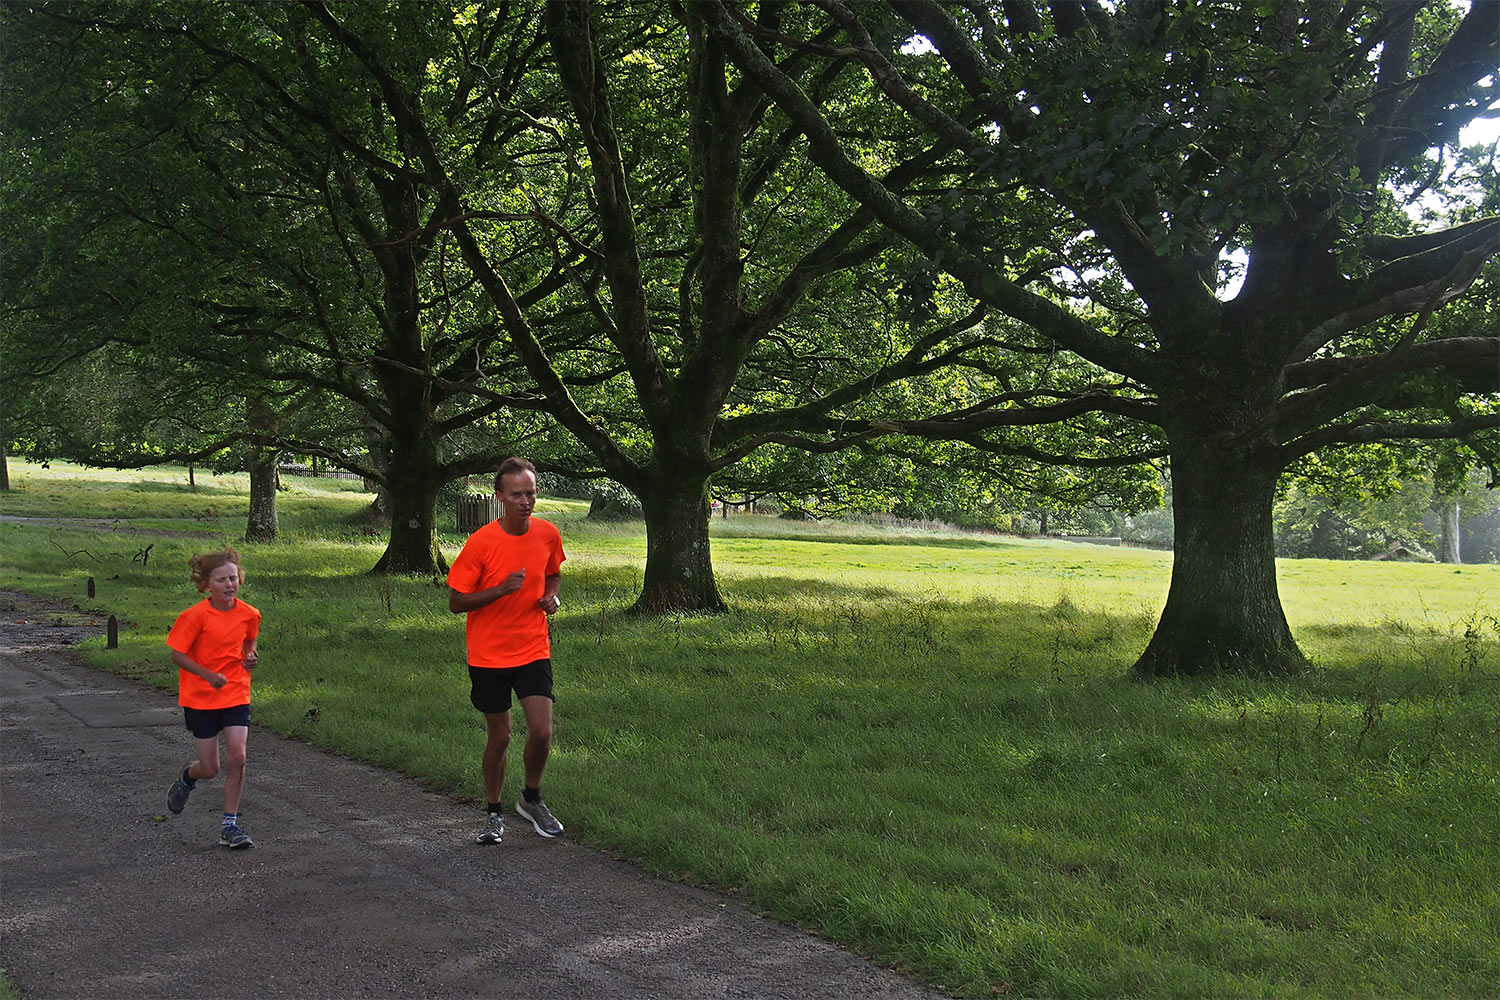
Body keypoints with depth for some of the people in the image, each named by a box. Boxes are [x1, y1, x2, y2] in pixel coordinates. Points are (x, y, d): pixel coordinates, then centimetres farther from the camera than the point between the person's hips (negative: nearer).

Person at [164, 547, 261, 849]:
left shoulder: (249, 614, -3)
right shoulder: (196, 616, -15)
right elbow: (177, 654, -10)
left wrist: (249, 657, -5)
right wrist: (209, 675, -23)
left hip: (236, 695, 2)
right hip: (200, 697, -2)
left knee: (237, 757, -11)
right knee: (210, 768, 2)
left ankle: (230, 824, 3)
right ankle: (188, 777, 40)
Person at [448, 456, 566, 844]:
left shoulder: (548, 534, -3)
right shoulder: (480, 543, -15)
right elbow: (456, 602, -10)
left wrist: (553, 597, -5)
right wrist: (501, 589, -25)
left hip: (533, 650, 2)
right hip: (488, 655, -2)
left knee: (542, 732, -8)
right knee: (499, 737, 7)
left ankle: (532, 800, 19)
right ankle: (493, 813, 28)